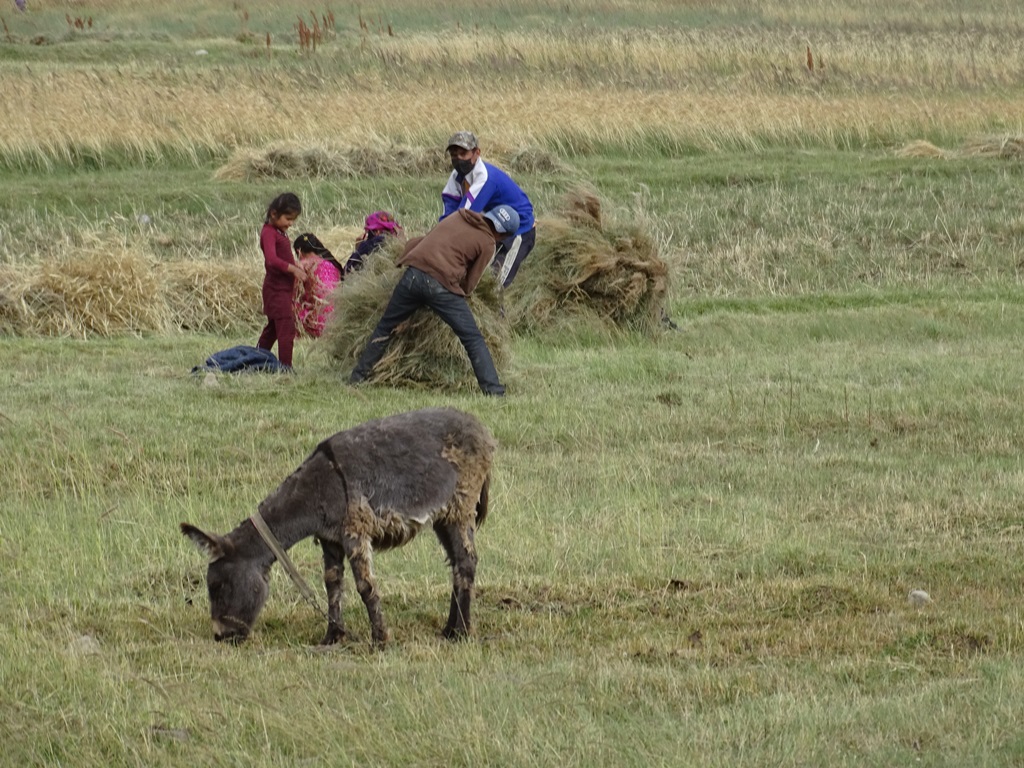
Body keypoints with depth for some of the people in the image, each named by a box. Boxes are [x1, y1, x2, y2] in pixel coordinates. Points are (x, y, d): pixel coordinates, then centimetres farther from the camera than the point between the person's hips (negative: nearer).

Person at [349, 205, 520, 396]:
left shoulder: (456, 218, 24)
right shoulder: (487, 243, 8)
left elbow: (414, 243, 27)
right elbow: (469, 283, 8)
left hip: (413, 275, 5)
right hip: (442, 285, -5)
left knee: (385, 328, 22)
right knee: (473, 339, 4)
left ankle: (357, 376, 28)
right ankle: (493, 389, -2)